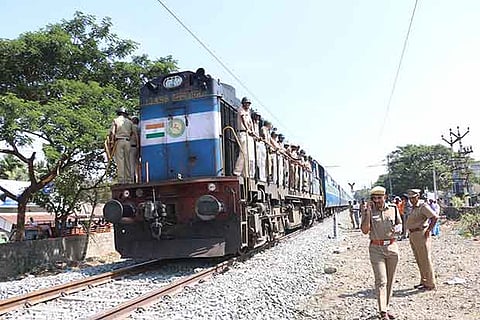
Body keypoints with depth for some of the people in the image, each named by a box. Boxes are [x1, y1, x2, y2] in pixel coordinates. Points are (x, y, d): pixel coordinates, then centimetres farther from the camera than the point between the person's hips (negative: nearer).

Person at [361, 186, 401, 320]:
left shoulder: (393, 209, 5)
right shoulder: (368, 212, -3)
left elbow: (399, 224, 22)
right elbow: (365, 230, -14)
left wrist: (396, 228, 0)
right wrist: (368, 212, -17)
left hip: (392, 247, 4)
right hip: (376, 249, -4)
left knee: (390, 281, 11)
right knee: (381, 281, -10)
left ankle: (386, 308, 24)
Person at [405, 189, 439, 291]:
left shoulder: (423, 206, -13)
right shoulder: (413, 207, 15)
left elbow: (435, 217, -22)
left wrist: (428, 230, -19)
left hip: (421, 235, -9)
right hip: (413, 235, 10)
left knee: (425, 260, -3)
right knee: (419, 260, 15)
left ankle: (430, 284, 5)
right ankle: (423, 281, 24)